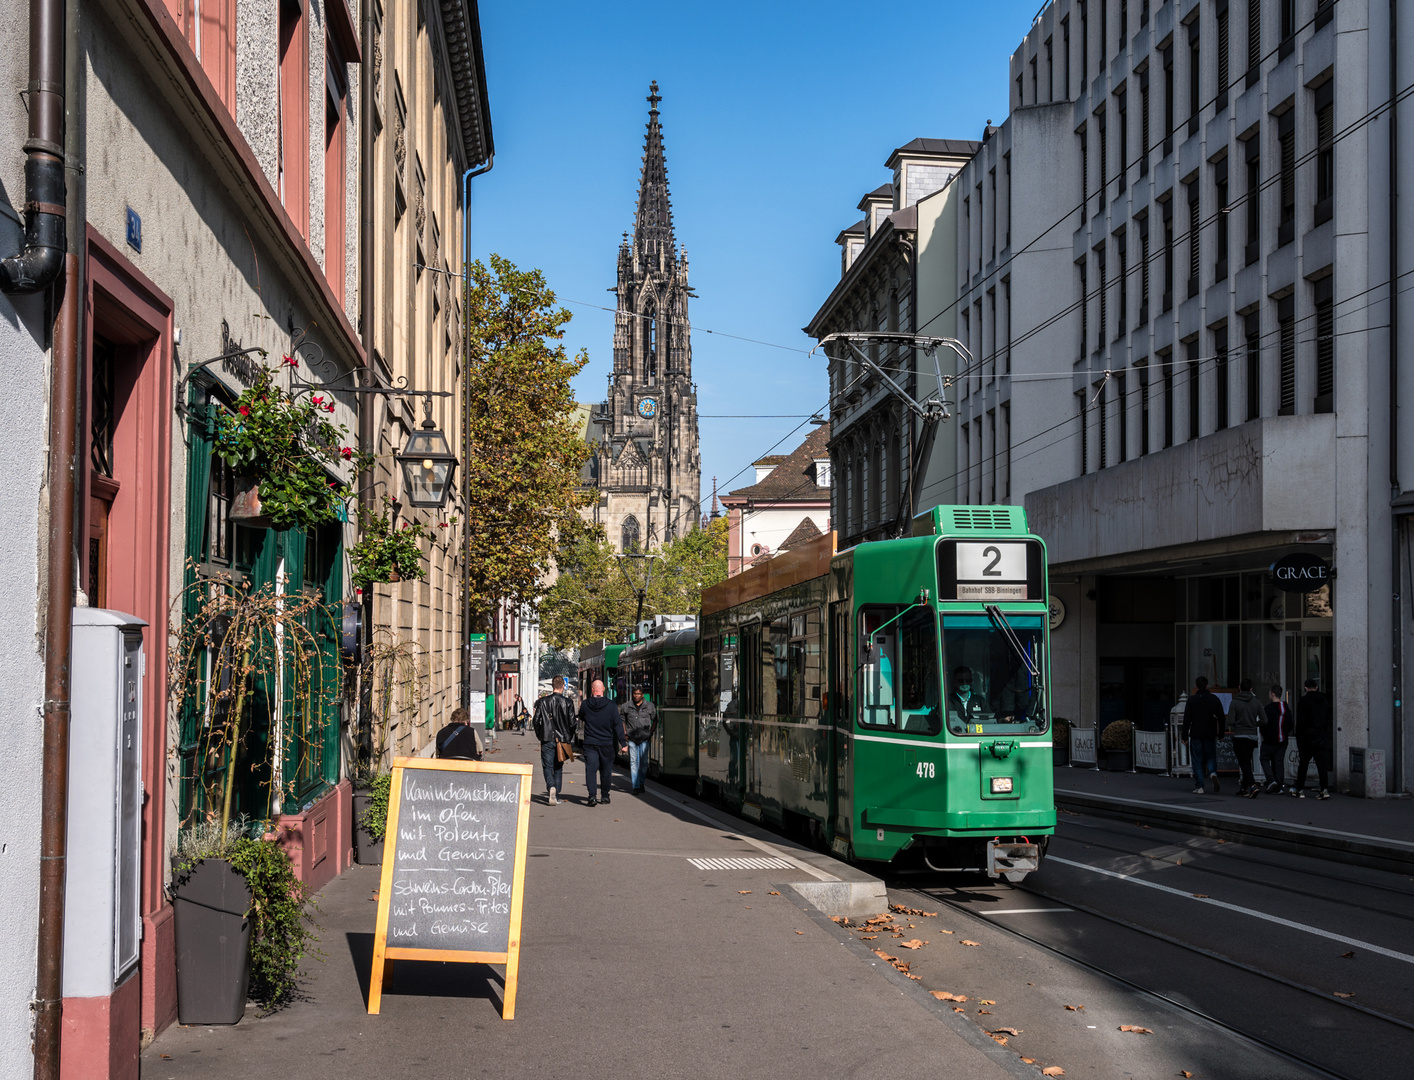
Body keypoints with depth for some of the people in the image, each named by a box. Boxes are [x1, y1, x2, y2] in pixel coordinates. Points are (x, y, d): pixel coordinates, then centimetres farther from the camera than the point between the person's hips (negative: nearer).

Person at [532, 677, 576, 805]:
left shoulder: (543, 701, -3)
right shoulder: (567, 703, -3)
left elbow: (536, 721, -2)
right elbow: (572, 723, -3)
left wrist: (540, 735, 14)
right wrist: (569, 738, 12)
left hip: (547, 740, -1)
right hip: (562, 740, 1)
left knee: (548, 766, 3)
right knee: (558, 768, 14)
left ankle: (551, 786, -24)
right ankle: (556, 795, 13)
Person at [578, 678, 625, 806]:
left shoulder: (585, 704, -3)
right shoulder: (611, 705, -7)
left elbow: (581, 718, 17)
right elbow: (618, 725, -6)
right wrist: (622, 743, -3)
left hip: (590, 743, 0)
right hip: (607, 744, 0)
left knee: (590, 769, -1)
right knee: (606, 771, 12)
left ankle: (592, 795, -16)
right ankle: (605, 796, 19)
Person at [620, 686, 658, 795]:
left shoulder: (650, 706, 4)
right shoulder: (627, 707, 5)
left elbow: (655, 720, 13)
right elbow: (622, 720, 17)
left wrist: (651, 733, 3)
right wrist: (624, 733, 7)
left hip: (644, 738, 0)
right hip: (631, 738, 0)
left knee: (644, 762, 2)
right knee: (633, 762, -3)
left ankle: (641, 783, 23)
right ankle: (636, 787, -1)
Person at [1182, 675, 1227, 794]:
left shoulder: (1191, 700, -5)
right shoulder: (1214, 699, 2)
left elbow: (1187, 719, -6)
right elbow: (1221, 718, 3)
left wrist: (1185, 735, 0)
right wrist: (1220, 733, 12)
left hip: (1196, 735, -2)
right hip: (1210, 735, 2)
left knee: (1197, 760, 3)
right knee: (1211, 757, 14)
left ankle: (1200, 786, -1)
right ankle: (1213, 773, -17)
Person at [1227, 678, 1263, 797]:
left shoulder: (1235, 702, -9)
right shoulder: (1257, 702, 2)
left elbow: (1230, 722, -14)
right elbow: (1264, 720, 0)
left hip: (1239, 736, -4)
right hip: (1252, 736, 4)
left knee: (1243, 763, -6)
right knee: (1247, 762, 15)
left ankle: (1253, 786, -22)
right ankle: (1244, 788, 20)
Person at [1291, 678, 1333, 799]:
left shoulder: (1303, 701, -6)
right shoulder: (1324, 701, 9)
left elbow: (1300, 722, -8)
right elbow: (1328, 721, 10)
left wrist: (1299, 738, -4)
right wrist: (1326, 736, 14)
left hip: (1307, 736, -4)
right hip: (1322, 737, 4)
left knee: (1303, 763, 5)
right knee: (1322, 763, 0)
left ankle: (1299, 790, 9)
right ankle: (1324, 789, -10)